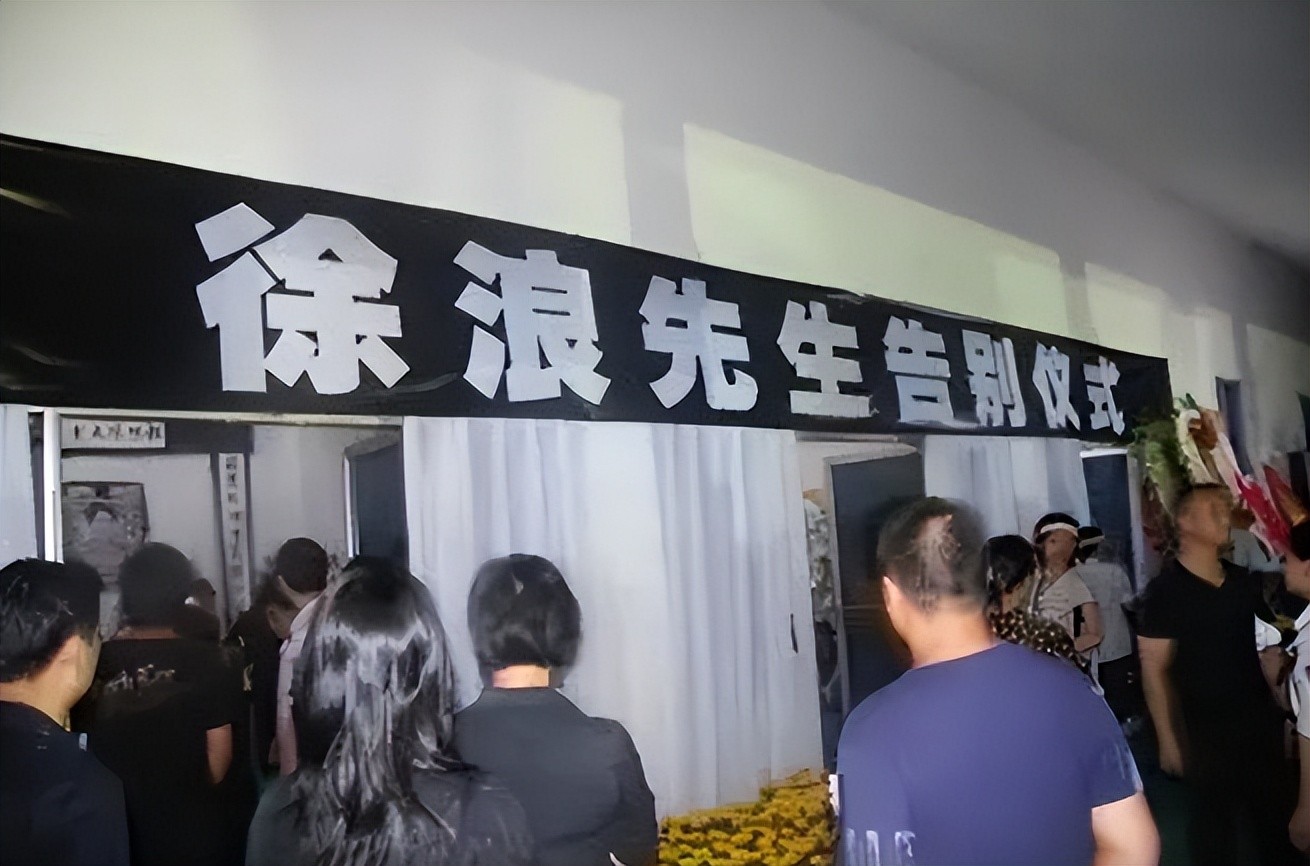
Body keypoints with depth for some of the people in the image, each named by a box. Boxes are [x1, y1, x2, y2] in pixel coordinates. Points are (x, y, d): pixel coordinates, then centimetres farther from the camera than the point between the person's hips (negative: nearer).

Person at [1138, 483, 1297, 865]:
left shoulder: (1244, 581, 6)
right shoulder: (1165, 590, -12)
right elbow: (1154, 670, -13)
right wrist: (1169, 740, -15)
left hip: (1261, 723, 5)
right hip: (1206, 730, -5)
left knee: (1273, 817, 16)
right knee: (1215, 822, 8)